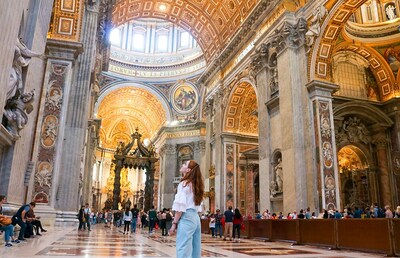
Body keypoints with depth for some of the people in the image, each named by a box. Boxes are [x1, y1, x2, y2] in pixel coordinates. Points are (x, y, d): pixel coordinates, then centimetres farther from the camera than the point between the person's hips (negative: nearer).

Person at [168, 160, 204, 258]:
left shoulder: (184, 183, -6)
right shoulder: (196, 185, 17)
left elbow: (181, 206, -14)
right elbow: (198, 207, 15)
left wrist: (174, 223, -10)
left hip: (186, 218, -9)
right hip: (195, 218, 9)